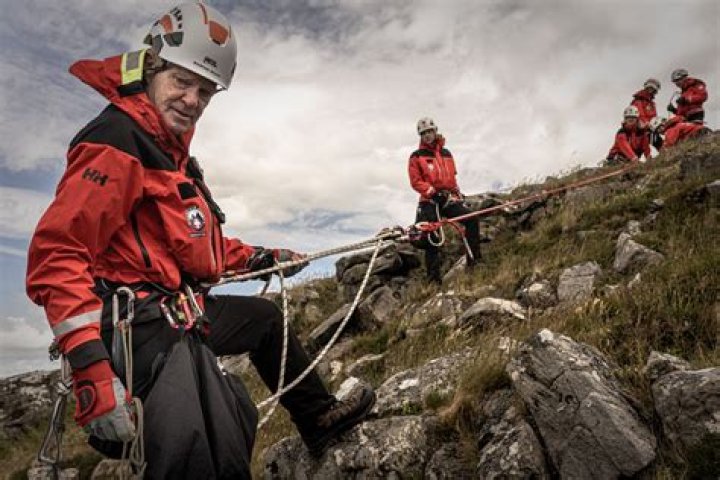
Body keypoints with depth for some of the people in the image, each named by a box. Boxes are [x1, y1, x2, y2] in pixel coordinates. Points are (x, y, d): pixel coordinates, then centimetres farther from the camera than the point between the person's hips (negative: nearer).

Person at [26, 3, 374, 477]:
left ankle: (320, 418, 43)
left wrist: (262, 257, 27)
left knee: (265, 317, 28)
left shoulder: (172, 151, 17)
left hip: (183, 309, 11)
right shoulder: (116, 142, -14)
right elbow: (56, 257, -23)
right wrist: (93, 372, -29)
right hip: (144, 323, -11)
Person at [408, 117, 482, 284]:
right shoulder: (416, 156, 5)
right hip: (429, 201, -3)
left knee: (471, 219, -18)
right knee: (430, 238, -8)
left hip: (448, 198, 3)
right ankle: (433, 276, 0)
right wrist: (432, 192, -16)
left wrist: (457, 192, 17)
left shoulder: (446, 154, 19)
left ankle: (473, 258, -11)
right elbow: (415, 182, -5)